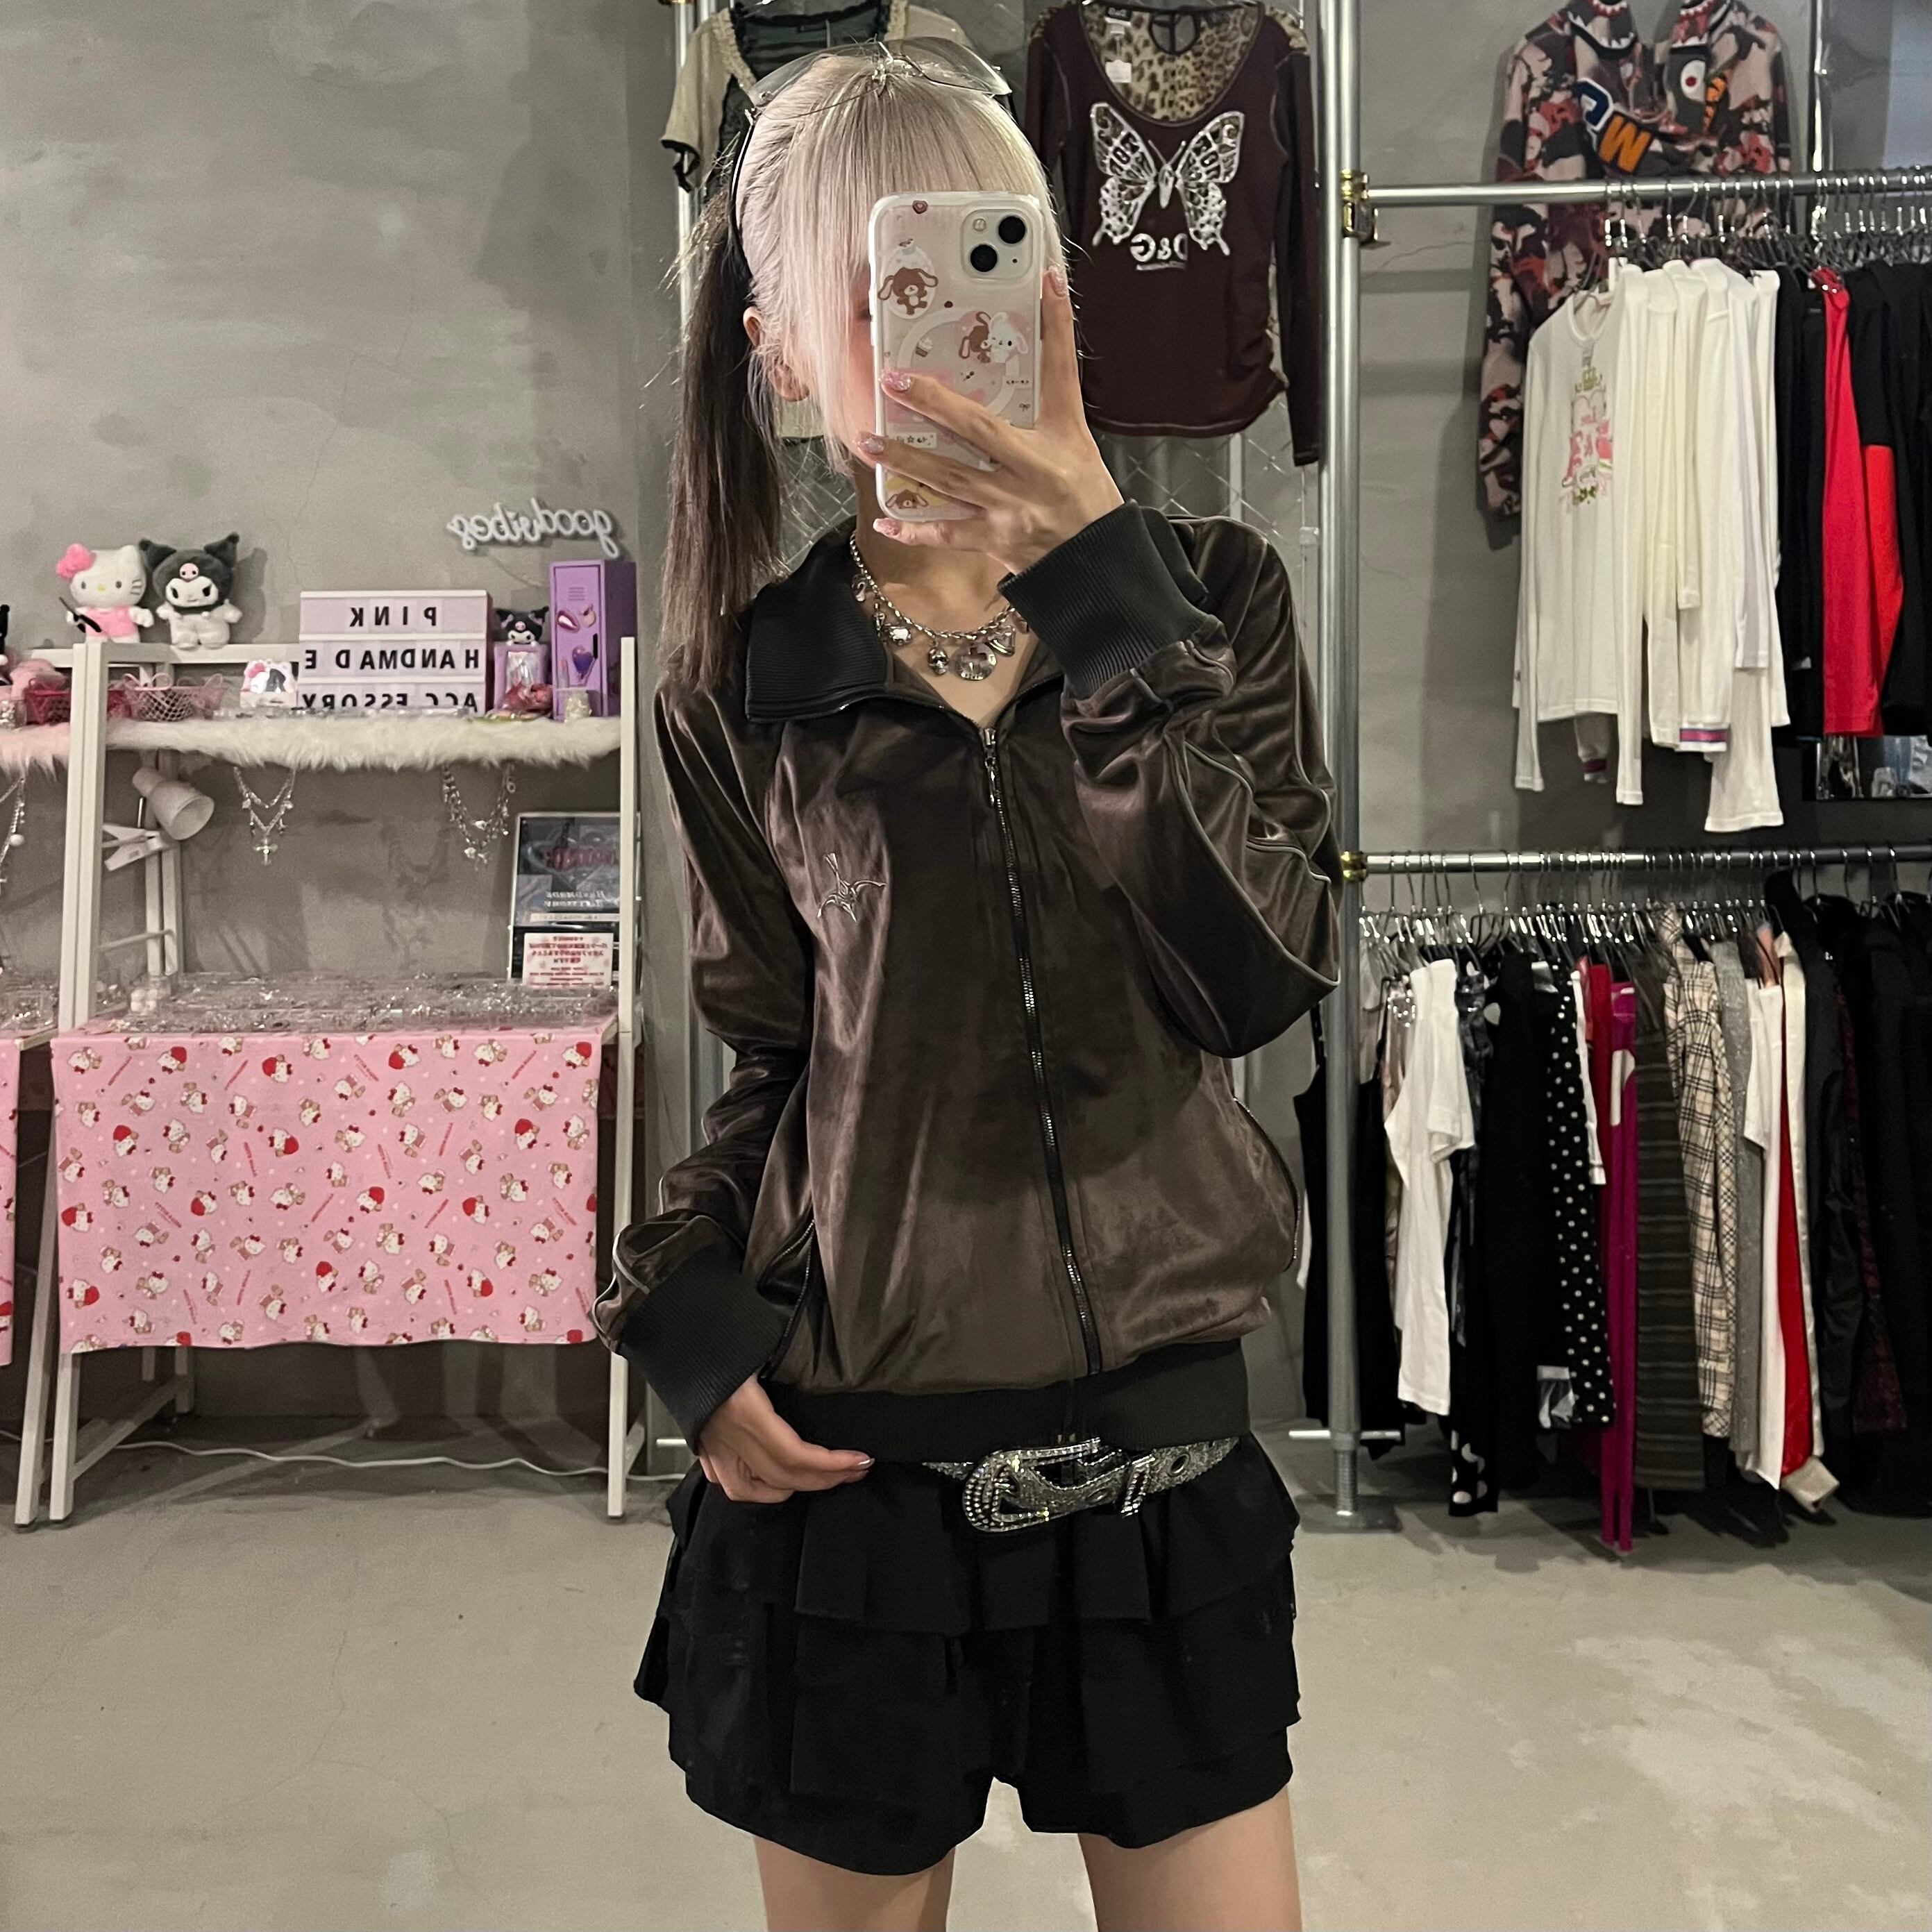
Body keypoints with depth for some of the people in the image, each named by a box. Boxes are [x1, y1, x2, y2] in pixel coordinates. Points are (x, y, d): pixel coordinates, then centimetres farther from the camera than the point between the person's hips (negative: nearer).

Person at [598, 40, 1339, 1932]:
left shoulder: (1207, 595, -2)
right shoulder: (746, 687, -2)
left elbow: (1260, 972, -16)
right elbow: (769, 1054, 7)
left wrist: (1101, 579, -21)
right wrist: (680, 1307, -9)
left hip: (1159, 1441, 1)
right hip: (848, 1468, 0)